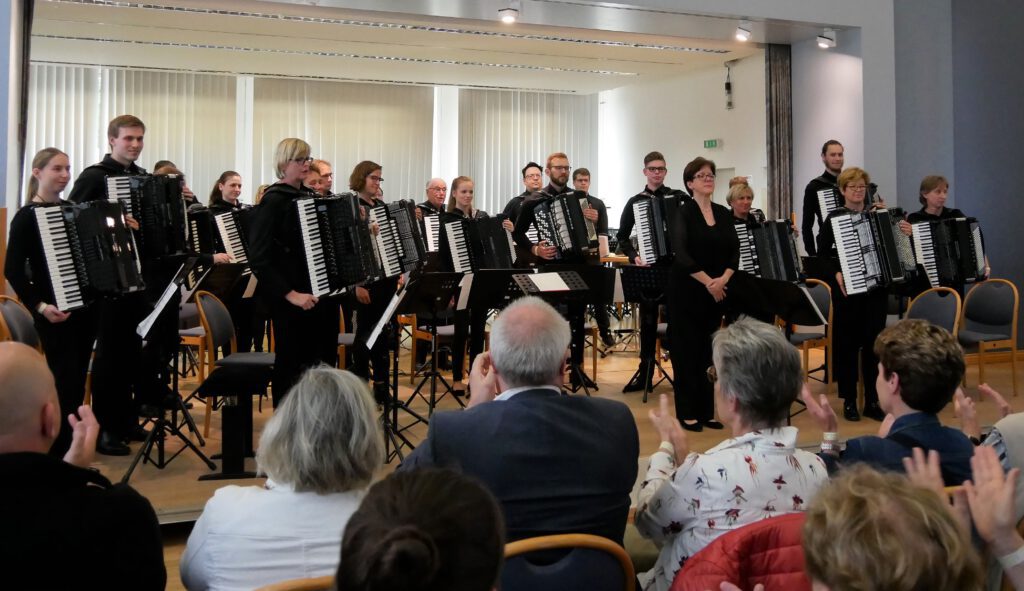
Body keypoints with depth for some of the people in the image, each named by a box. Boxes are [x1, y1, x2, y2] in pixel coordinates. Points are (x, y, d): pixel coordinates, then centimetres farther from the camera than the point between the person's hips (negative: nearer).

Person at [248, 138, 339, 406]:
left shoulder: (310, 196, 13)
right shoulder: (273, 201, -10)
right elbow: (259, 259, -18)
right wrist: (291, 294, -23)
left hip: (321, 295, 7)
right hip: (292, 302, -7)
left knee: (324, 364, 11)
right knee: (292, 367, 1)